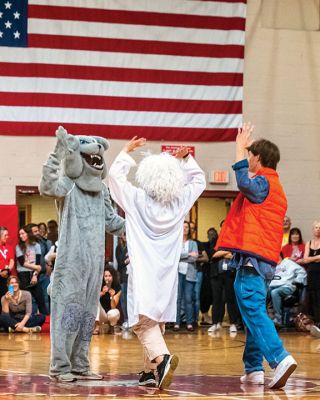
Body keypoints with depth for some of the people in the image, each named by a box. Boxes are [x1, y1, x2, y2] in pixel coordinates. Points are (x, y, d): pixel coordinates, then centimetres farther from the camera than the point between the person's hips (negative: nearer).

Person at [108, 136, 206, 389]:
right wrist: (185, 158, 19)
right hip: (167, 273, 4)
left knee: (144, 322, -10)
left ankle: (162, 357, -35)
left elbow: (116, 174, 2)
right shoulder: (180, 203, 1)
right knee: (156, 321, 15)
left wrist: (127, 151, 13)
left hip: (143, 271, -4)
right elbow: (199, 181, 19)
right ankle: (150, 372, 17)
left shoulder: (137, 200, -7)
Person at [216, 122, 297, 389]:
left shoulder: (263, 182, -8)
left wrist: (240, 148, -22)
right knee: (254, 313, 13)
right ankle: (254, 369, 13)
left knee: (254, 312, -16)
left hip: (253, 258, -10)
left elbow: (245, 184, -29)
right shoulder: (275, 187, 22)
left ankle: (280, 358, -29)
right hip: (266, 258, 10)